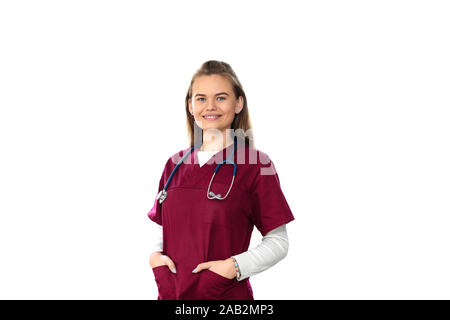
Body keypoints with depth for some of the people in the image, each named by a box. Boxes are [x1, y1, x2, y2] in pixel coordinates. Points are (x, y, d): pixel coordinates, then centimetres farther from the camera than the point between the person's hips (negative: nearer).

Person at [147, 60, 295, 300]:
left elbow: (278, 243, -6)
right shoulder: (175, 165, 7)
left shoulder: (255, 164, -7)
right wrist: (156, 256, -3)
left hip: (227, 294, -4)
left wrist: (234, 267, -18)